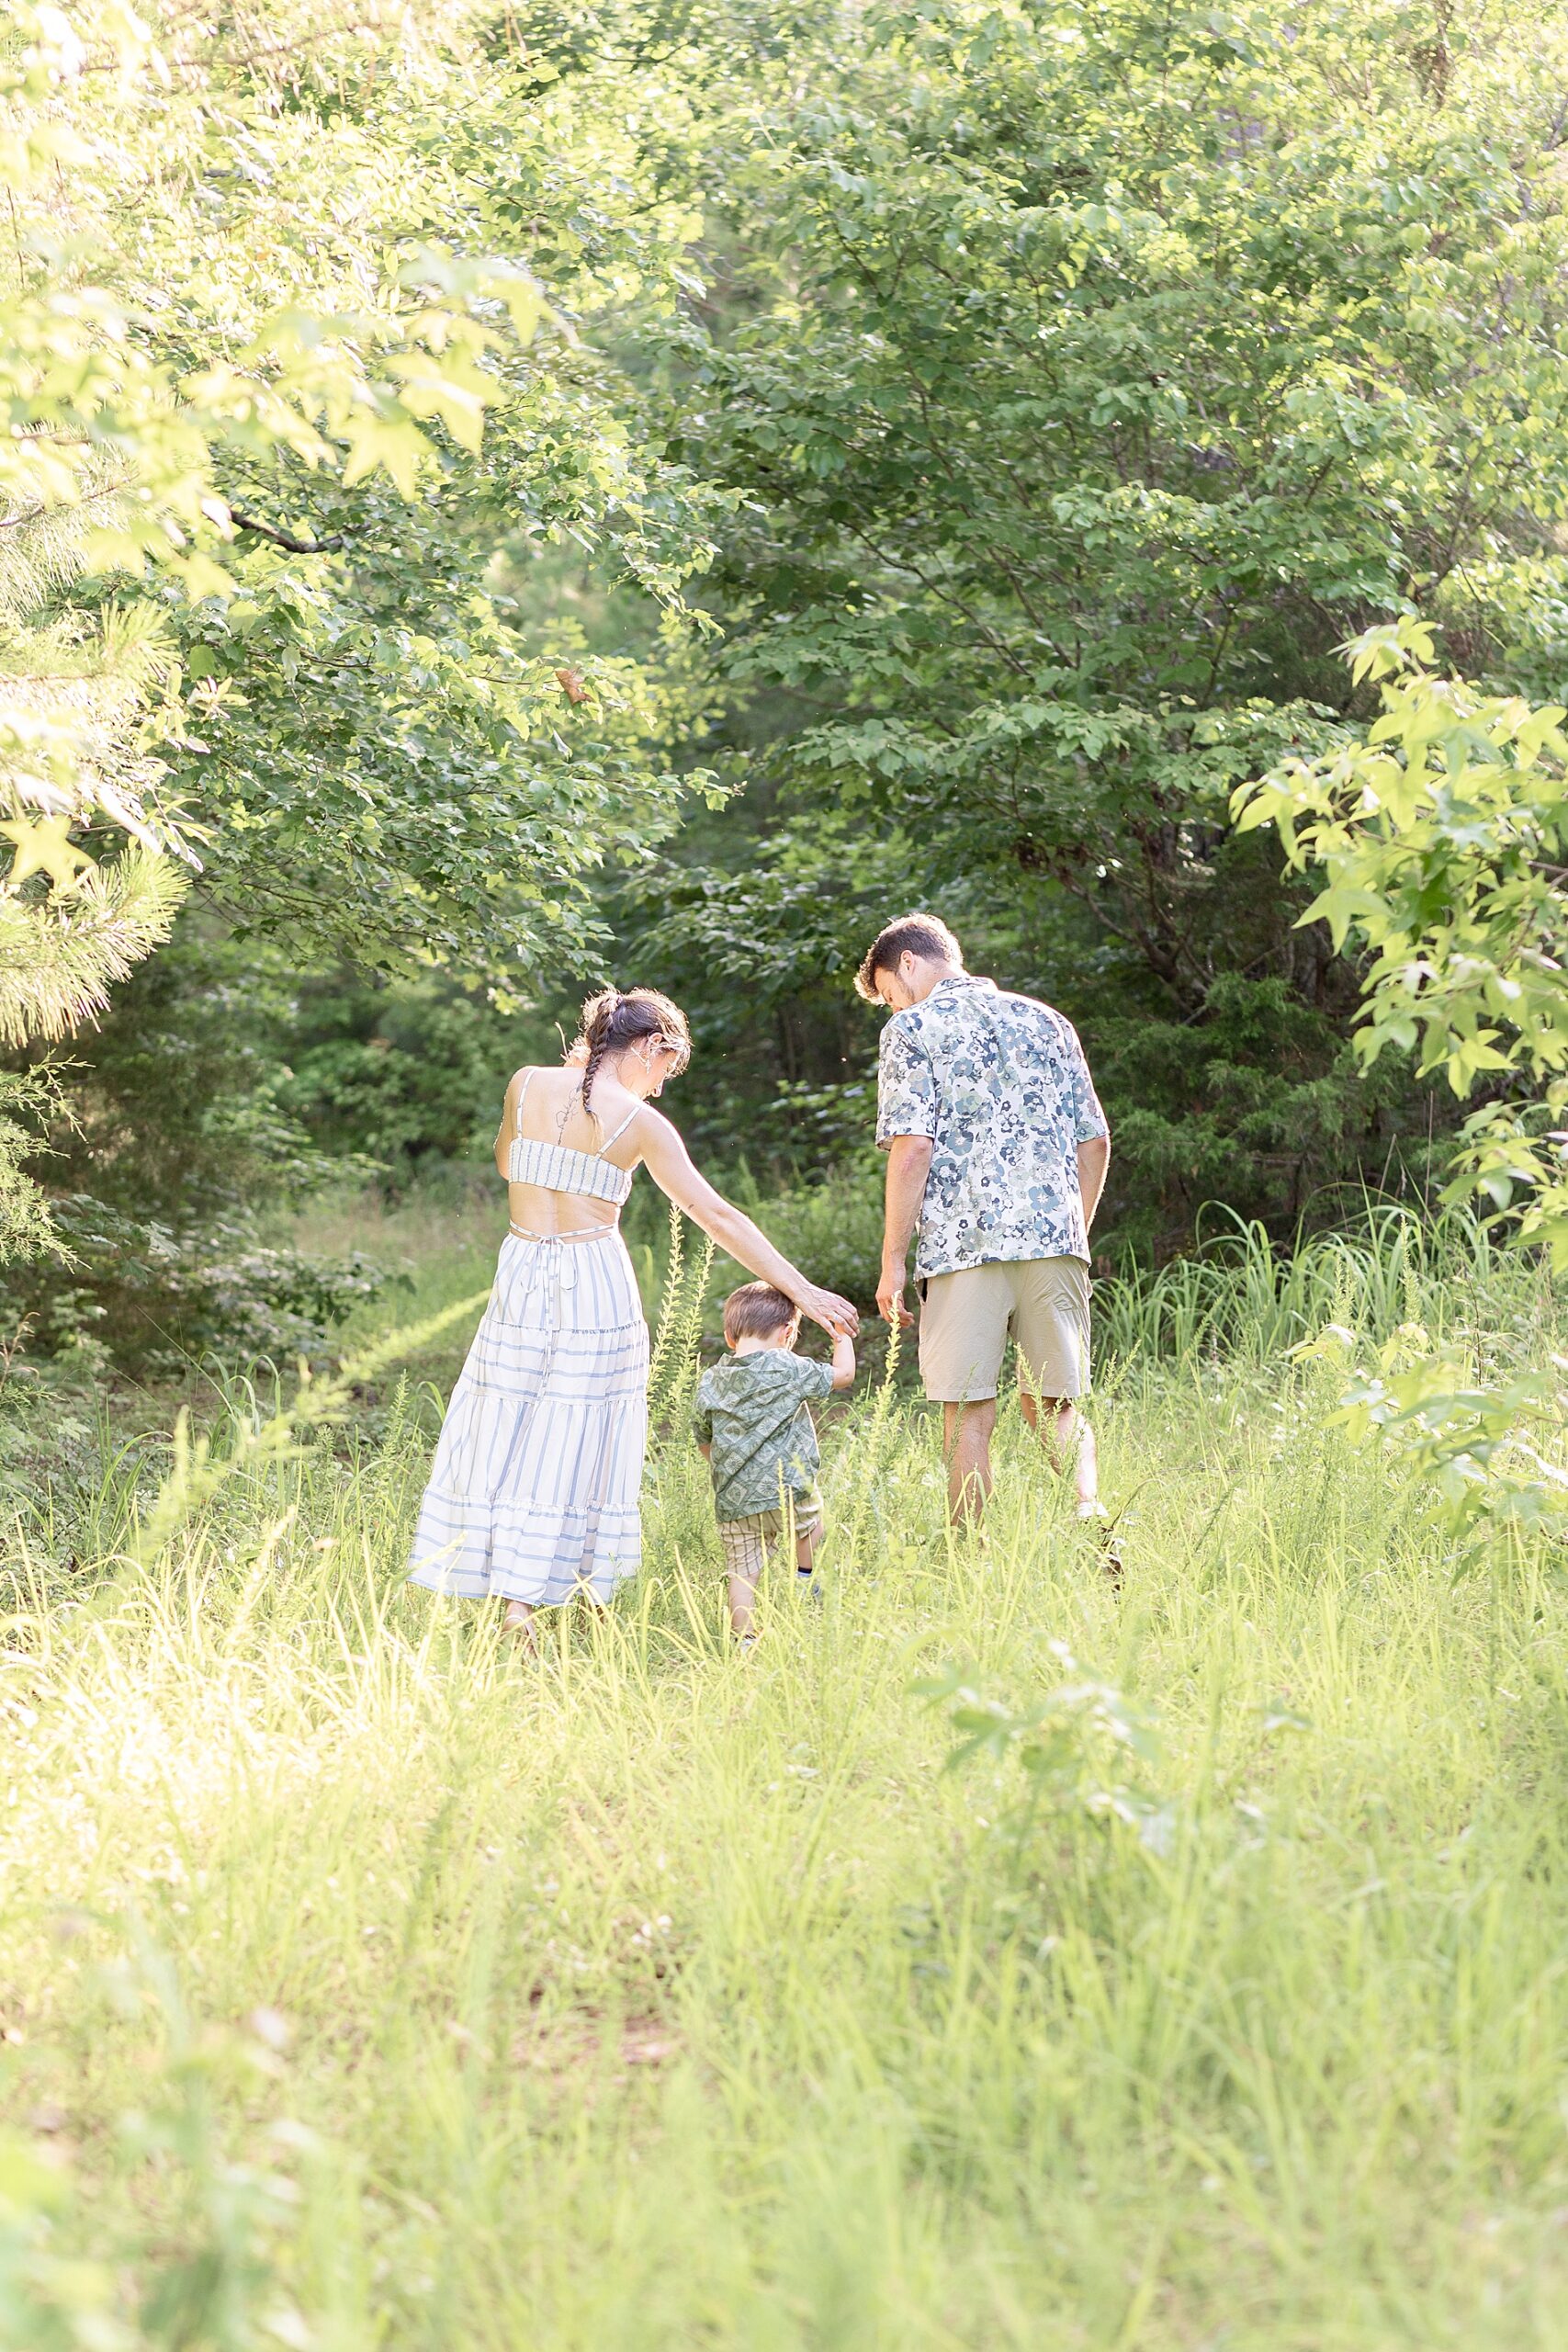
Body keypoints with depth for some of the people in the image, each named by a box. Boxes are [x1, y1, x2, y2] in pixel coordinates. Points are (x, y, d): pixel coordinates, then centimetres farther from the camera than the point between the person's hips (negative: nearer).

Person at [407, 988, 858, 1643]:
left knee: (508, 1435, 8)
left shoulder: (527, 1085, 1)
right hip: (596, 1285, -3)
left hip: (521, 1278, 3)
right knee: (574, 1446, 4)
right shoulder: (640, 1122, -7)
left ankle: (512, 1602, 5)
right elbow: (717, 1216, -7)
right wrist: (801, 1290, -3)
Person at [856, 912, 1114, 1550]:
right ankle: (1090, 1513, -15)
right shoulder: (1047, 1022, 17)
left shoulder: (913, 1029, 2)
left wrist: (892, 1264, -6)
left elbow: (913, 1147, -9)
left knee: (969, 1414, 2)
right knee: (1054, 1404, 10)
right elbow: (1094, 1142, 16)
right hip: (1055, 1236, 4)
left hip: (964, 1241, -4)